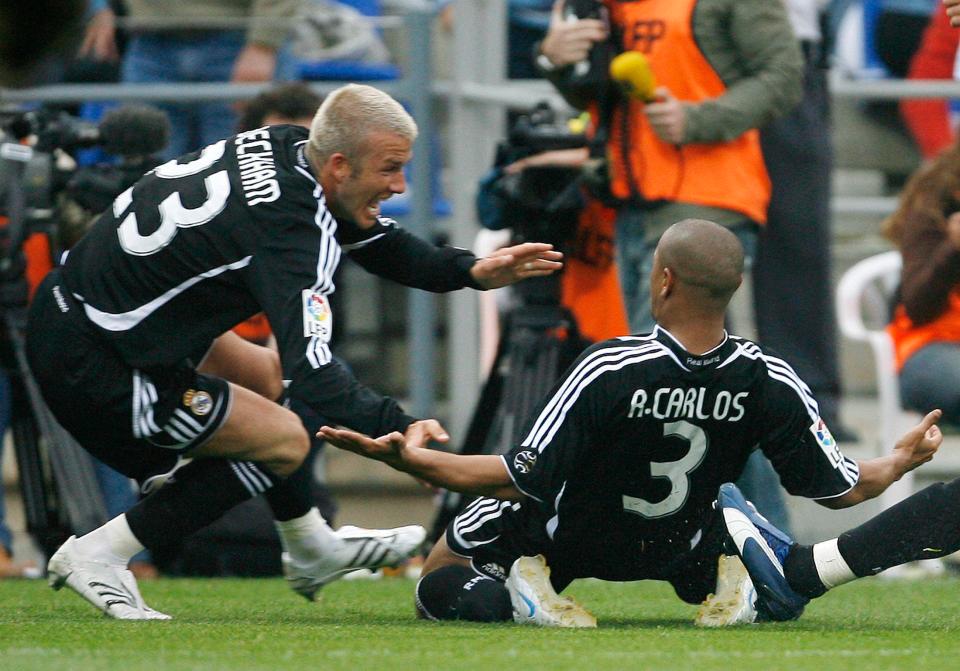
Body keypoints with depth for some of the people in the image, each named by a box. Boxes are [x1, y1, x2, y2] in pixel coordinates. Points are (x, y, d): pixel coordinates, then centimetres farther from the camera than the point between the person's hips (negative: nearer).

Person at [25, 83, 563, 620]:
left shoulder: (288, 147, 2)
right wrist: (393, 428, -44)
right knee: (283, 441, 0)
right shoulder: (292, 229, -25)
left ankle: (313, 551, 38)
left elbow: (380, 242, 16)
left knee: (264, 378, 24)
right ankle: (99, 555, 1)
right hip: (90, 364, -10)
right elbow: (312, 371, -35)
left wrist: (470, 270, 3)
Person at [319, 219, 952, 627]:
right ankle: (729, 574, 2)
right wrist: (902, 461, 8)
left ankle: (524, 584, -12)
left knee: (442, 581, 20)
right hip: (676, 545, 3)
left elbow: (523, 478, -30)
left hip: (566, 540, -3)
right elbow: (842, 488, -12)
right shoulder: (770, 382, -23)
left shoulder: (608, 370, -33)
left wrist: (408, 458, -28)